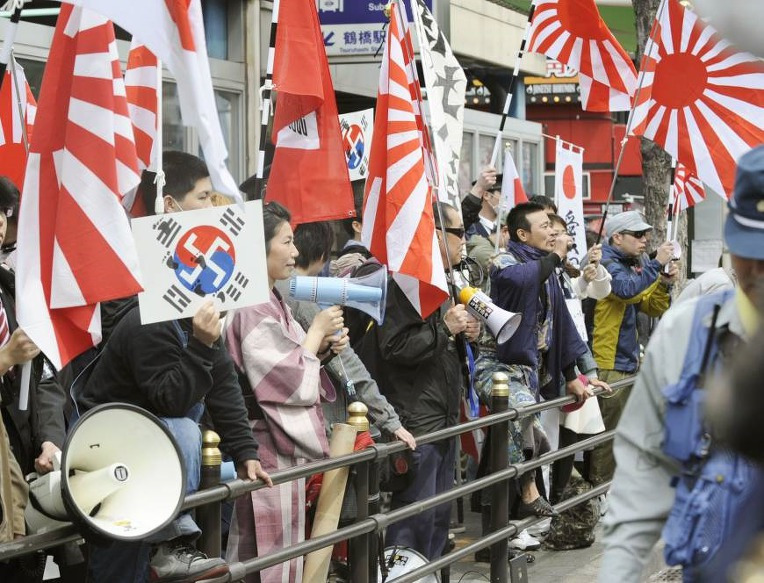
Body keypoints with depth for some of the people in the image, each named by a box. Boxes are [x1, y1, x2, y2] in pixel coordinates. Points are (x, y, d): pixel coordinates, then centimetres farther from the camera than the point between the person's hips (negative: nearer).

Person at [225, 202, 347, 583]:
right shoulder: (252, 310, -20)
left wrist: (324, 348, 2)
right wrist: (317, 331, -10)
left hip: (284, 444, 10)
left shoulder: (272, 302, 11)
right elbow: (294, 384, -21)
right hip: (268, 450, -10)